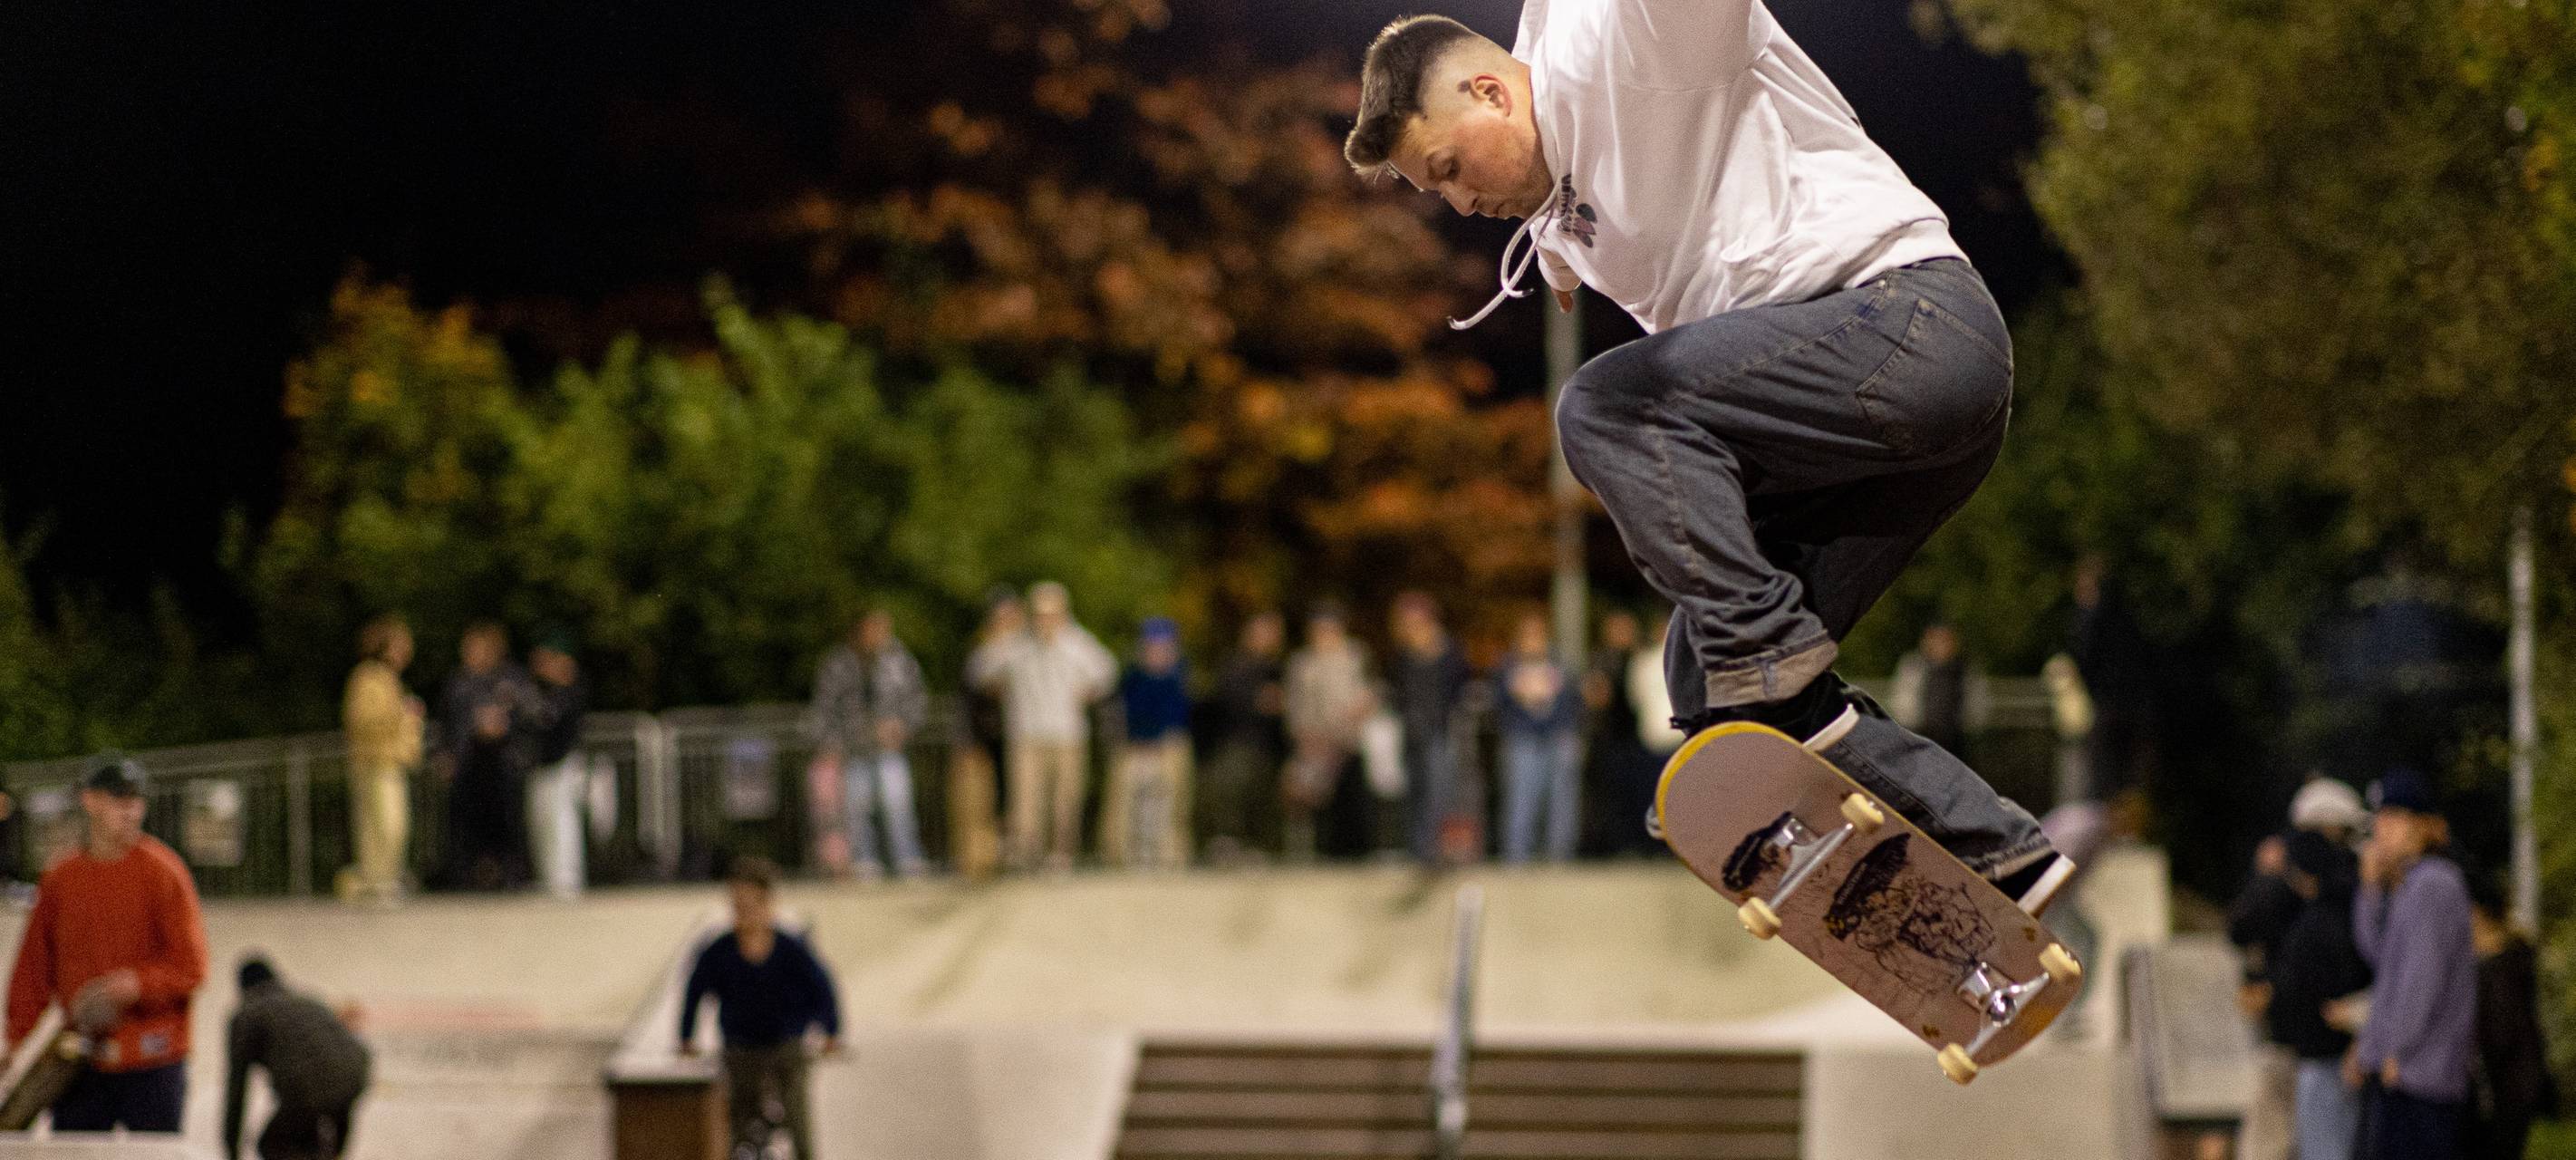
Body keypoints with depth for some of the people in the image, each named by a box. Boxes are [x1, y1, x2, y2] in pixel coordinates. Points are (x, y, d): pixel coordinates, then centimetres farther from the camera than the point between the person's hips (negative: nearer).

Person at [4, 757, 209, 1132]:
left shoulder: (163, 872, -3)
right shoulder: (59, 880, 8)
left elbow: (191, 967, -8)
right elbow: (33, 972, 12)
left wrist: (133, 985, -24)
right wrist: (18, 1042, 3)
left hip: (151, 1065, -3)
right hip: (81, 1066, 4)